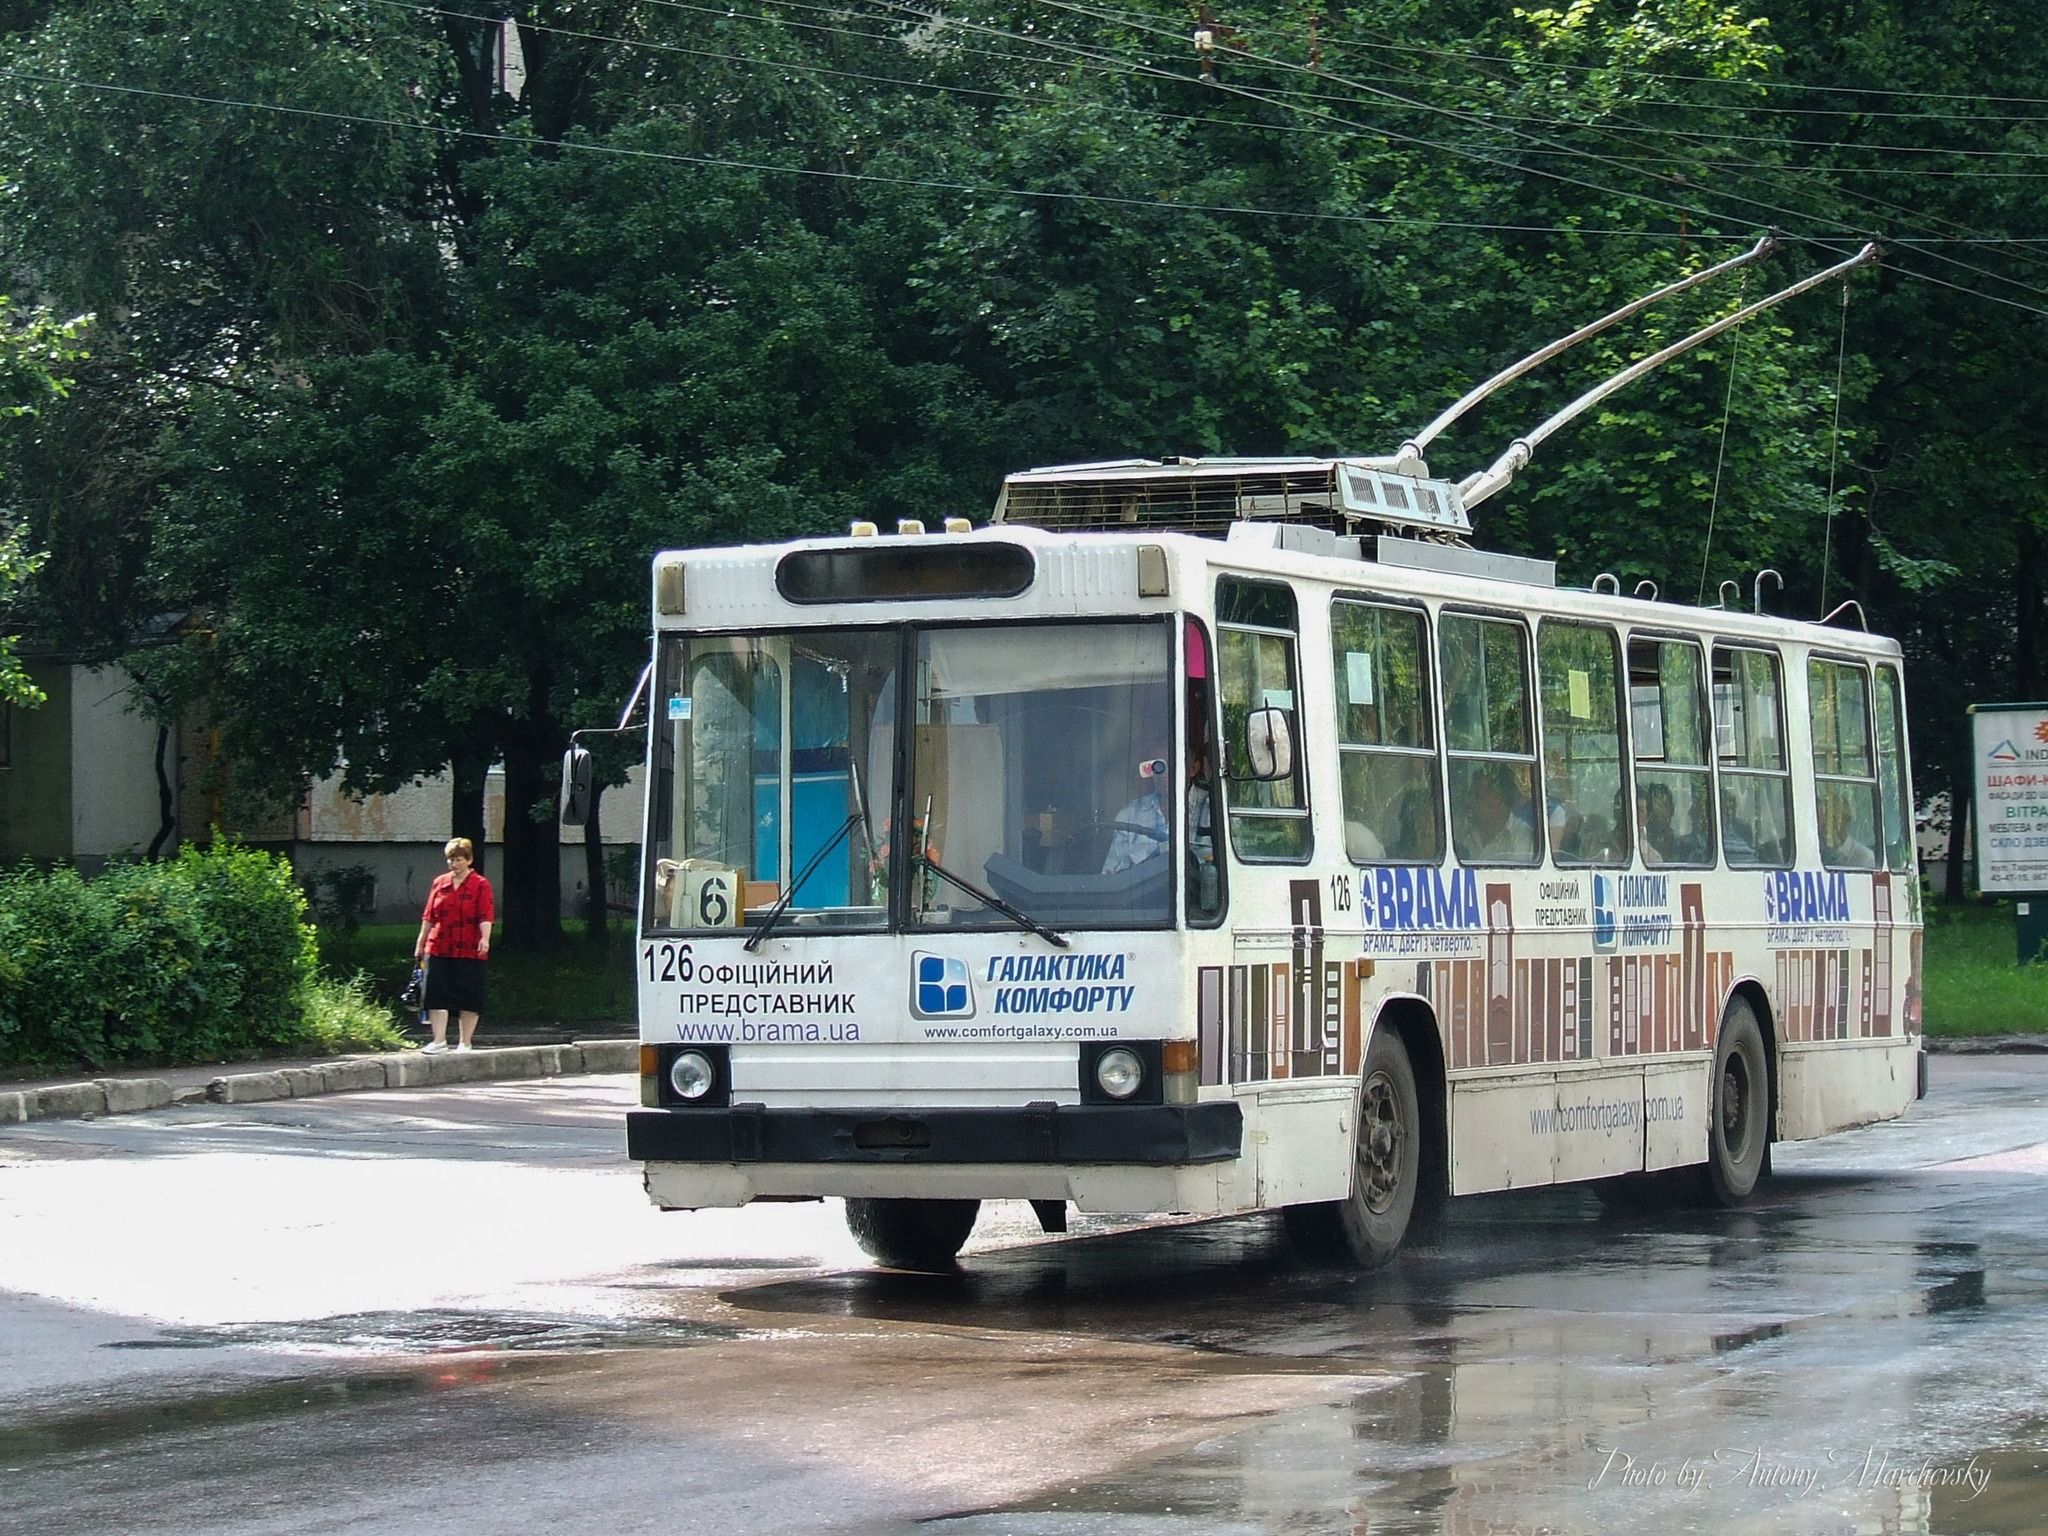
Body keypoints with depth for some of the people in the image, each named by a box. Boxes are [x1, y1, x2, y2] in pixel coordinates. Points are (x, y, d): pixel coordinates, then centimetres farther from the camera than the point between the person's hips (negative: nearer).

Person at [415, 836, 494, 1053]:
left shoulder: (480, 885, -1)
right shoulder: (440, 884, 11)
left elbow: (486, 916, -11)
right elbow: (429, 917, 14)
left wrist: (485, 938, -26)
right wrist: (421, 943, 13)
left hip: (469, 952, -3)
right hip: (439, 949, 3)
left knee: (468, 997, 2)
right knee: (437, 994, -4)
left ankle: (465, 1043, 11)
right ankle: (439, 1041, -4)